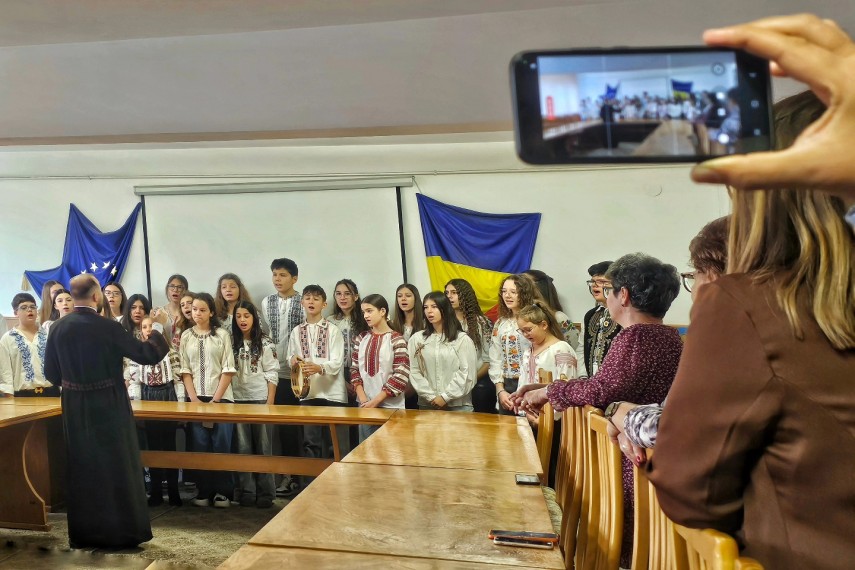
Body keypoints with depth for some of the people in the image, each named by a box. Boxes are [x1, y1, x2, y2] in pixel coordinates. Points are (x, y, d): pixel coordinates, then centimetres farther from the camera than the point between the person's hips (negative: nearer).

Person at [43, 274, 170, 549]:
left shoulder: (57, 328, -3)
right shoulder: (108, 327, -17)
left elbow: (51, 374, 4)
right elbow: (147, 354, -12)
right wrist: (157, 332, 4)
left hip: (75, 409, 4)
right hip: (109, 408, -4)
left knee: (82, 470, 15)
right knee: (118, 468, 7)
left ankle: (83, 533, 25)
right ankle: (123, 532, 15)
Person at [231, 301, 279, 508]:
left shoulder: (265, 343, -2)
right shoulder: (231, 343, 5)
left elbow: (272, 374, -3)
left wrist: (270, 402, -9)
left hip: (260, 398, -2)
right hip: (238, 399, 3)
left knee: (263, 446, 2)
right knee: (243, 447, 7)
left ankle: (266, 492, 8)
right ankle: (247, 490, 15)